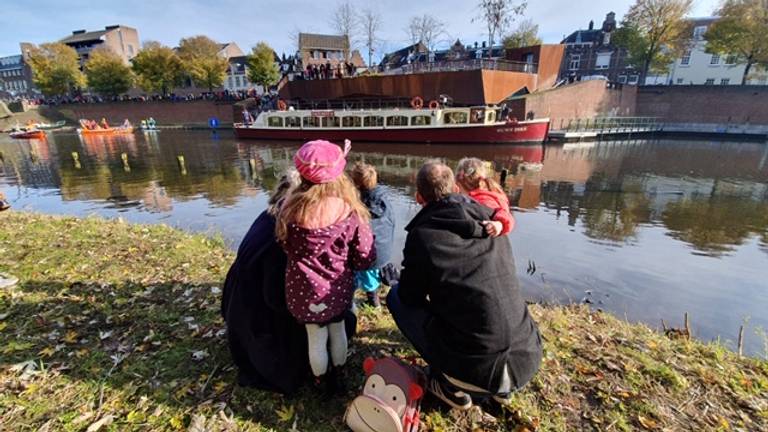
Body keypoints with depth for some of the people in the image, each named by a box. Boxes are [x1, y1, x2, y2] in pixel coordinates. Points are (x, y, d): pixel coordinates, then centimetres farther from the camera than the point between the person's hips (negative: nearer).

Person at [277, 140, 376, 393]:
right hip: (338, 288, 0)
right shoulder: (350, 213, -21)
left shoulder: (291, 209, -18)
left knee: (316, 338, 19)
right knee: (338, 330, 24)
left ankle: (322, 384, 43)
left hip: (304, 289, 0)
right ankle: (337, 378, 47)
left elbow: (286, 246, 0)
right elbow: (366, 259, -11)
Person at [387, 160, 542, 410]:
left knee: (396, 296, 9)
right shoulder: (488, 219, 3)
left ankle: (451, 385, 13)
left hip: (476, 368, -5)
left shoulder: (423, 233, -12)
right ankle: (500, 385, 26)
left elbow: (410, 296, 1)